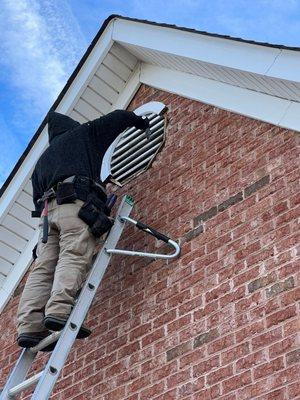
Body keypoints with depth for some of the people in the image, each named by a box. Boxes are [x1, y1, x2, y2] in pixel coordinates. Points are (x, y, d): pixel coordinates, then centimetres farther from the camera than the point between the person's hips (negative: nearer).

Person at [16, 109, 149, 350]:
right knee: (74, 257, -20)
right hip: (77, 202, -6)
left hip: (48, 208, 6)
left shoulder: (42, 160, 38)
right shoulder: (82, 134, 24)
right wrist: (142, 122, 41)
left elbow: (38, 199, 32)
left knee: (43, 267, -6)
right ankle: (59, 310, -40)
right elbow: (120, 117, 24)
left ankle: (30, 325, -21)